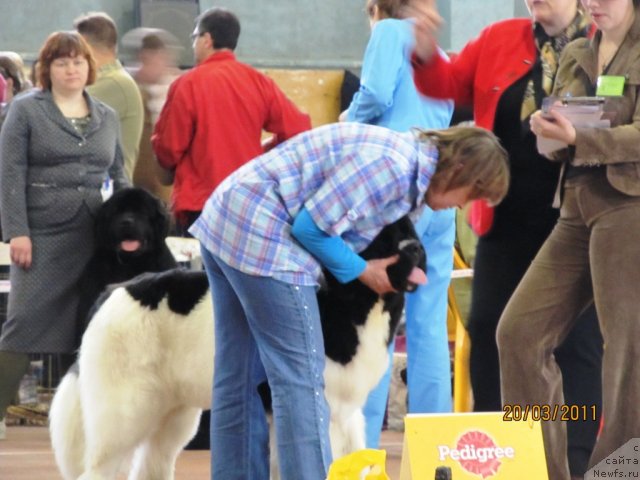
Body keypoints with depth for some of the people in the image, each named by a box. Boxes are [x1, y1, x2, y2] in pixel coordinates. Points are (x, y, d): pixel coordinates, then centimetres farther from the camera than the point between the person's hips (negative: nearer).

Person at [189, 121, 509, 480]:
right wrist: (362, 271, -4)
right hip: (262, 238, -10)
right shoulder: (392, 166, -19)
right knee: (300, 382, -9)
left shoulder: (406, 162, 12)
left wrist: (398, 272, 4)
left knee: (240, 381, 12)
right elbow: (311, 226, -18)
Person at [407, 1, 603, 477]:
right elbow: (451, 84, 9)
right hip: (507, 222, 5)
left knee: (577, 339, 0)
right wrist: (426, 54, -11)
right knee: (488, 328, 8)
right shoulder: (500, 40, 6)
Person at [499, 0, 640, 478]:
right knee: (519, 331, 1)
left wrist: (579, 138, -24)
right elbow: (555, 141, 16)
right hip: (576, 210, 7)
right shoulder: (575, 56, 17)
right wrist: (547, 130, -7)